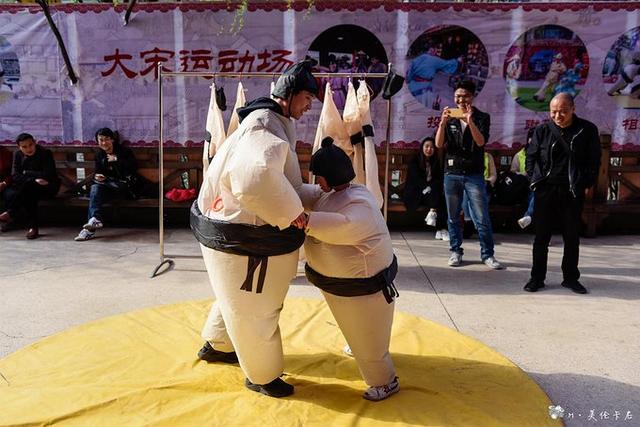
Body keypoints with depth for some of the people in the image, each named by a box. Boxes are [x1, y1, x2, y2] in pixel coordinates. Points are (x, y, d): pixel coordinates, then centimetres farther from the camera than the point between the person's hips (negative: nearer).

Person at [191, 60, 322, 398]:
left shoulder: (276, 126, 12)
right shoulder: (264, 125, -24)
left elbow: (283, 186, 16)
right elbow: (256, 180, -44)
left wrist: (319, 194, 6)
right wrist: (292, 213, -31)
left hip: (243, 232, 11)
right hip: (239, 240, -11)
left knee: (239, 298, 30)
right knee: (254, 310, 9)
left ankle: (216, 345, 53)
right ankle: (262, 376, 31)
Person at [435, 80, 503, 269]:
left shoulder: (482, 117, 3)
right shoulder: (449, 117, 8)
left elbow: (480, 142, -12)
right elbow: (439, 144, -3)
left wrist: (470, 121, -24)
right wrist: (443, 122, -17)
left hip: (474, 174, -2)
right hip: (452, 173, 2)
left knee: (482, 218, -2)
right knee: (453, 217, 8)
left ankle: (487, 254, 7)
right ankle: (455, 252, 19)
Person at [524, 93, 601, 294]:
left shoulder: (587, 130, -1)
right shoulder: (542, 130, 1)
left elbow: (594, 160, 5)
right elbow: (530, 157, 8)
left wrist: (586, 183, -2)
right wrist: (536, 180, -1)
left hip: (573, 193, 0)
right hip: (546, 191, 0)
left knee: (572, 238, 10)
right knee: (541, 237, 4)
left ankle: (570, 278, 23)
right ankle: (537, 278, 13)